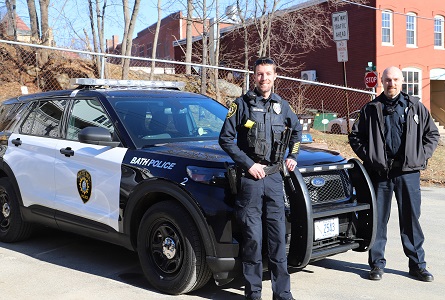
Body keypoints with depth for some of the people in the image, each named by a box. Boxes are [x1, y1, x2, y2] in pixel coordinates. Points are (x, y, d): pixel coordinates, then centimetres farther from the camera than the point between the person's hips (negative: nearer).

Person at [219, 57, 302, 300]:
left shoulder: (282, 106, 12)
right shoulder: (242, 104, -1)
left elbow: (296, 130, 30)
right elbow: (226, 138, -5)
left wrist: (293, 156, 19)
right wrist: (248, 165, -10)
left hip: (274, 177, 4)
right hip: (249, 178, -3)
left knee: (278, 236, 4)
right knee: (252, 237, -1)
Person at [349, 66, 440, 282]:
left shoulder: (415, 107, 8)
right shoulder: (371, 109, 7)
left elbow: (432, 134, 13)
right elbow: (355, 136, 10)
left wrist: (422, 156, 2)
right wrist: (369, 156, -1)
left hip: (408, 171, 0)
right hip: (380, 172, 0)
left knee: (411, 218, 6)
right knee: (378, 219, 5)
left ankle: (417, 264, 17)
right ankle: (377, 263, 16)